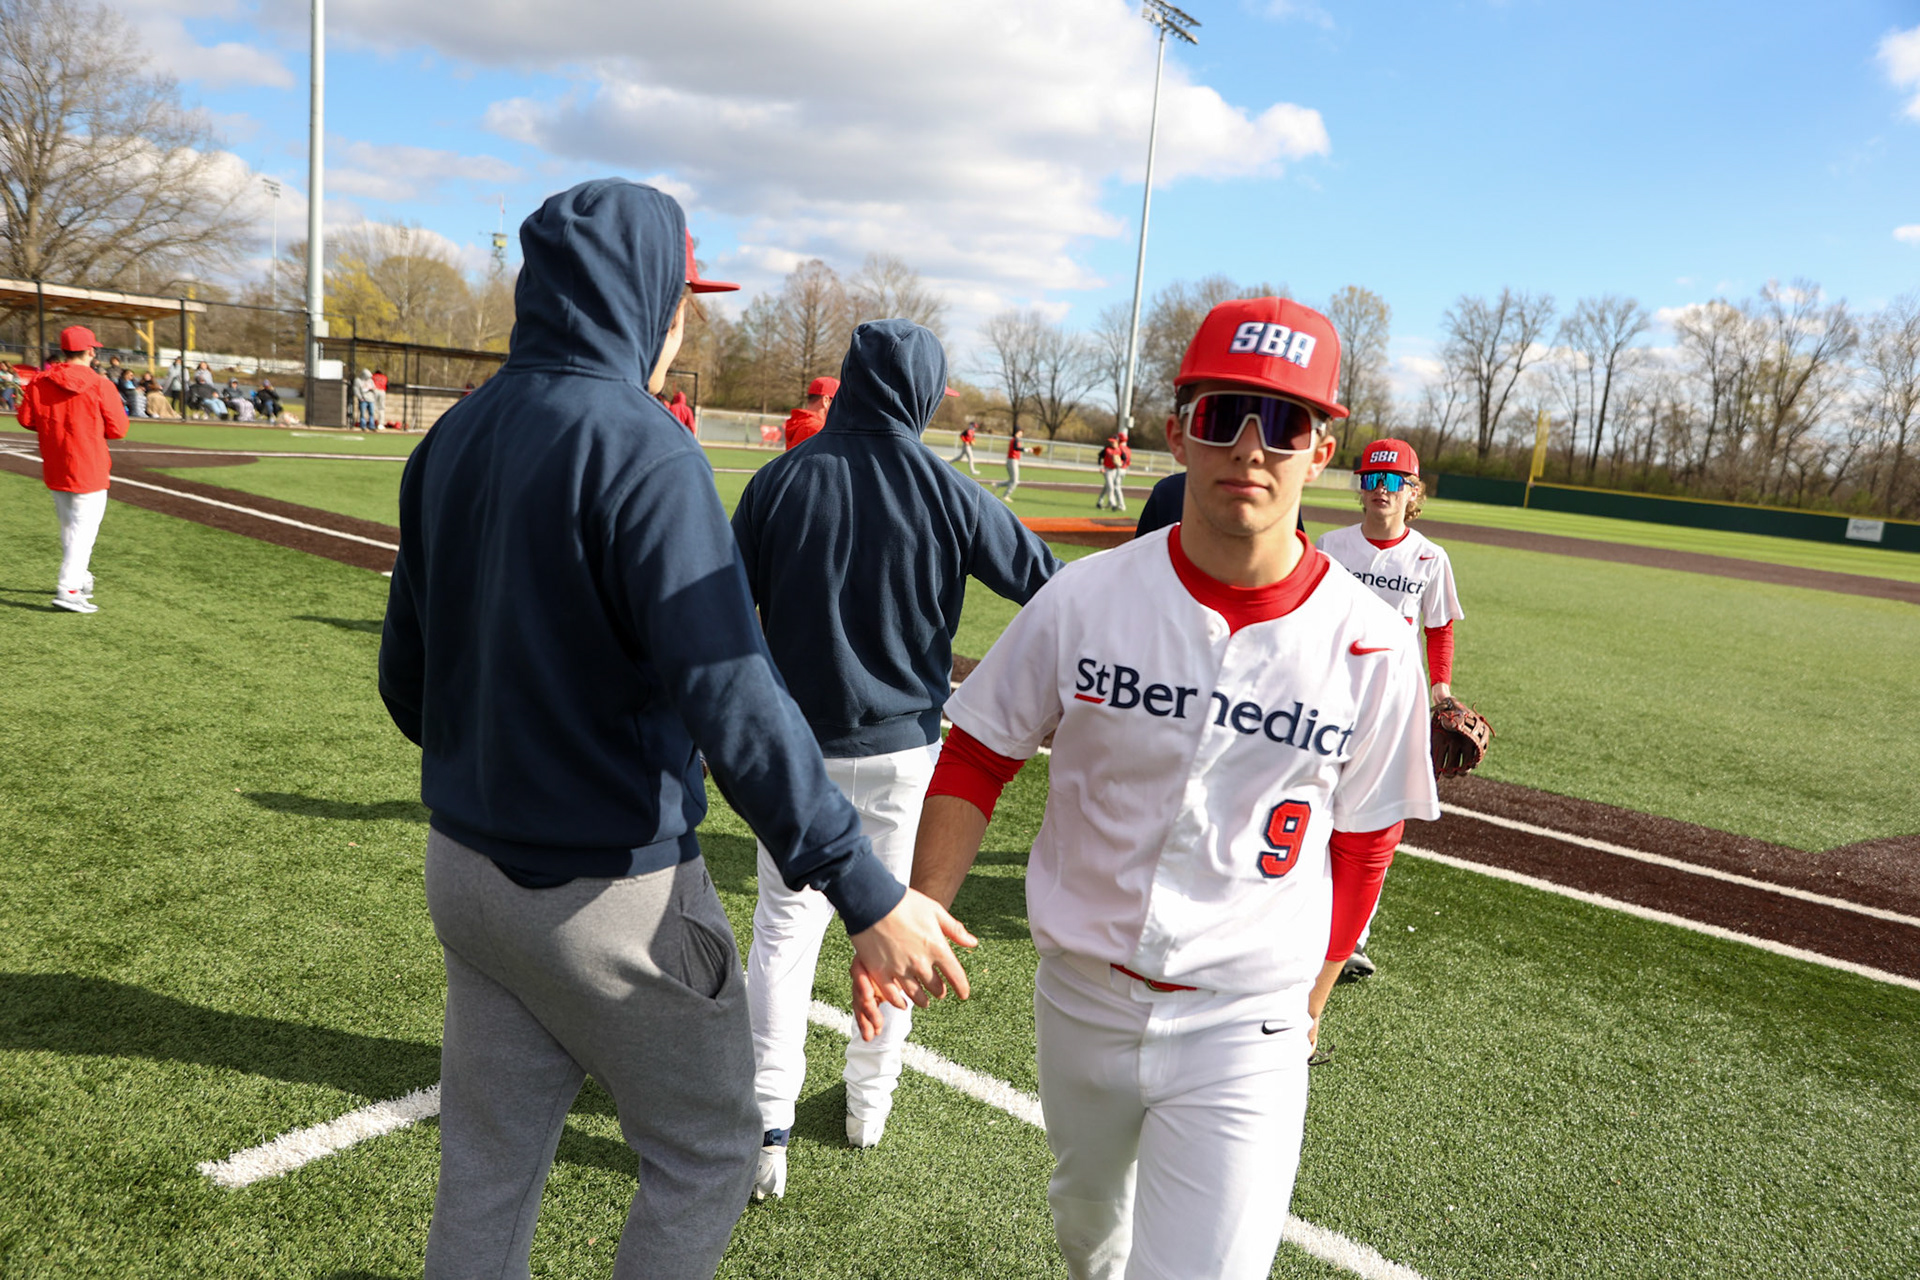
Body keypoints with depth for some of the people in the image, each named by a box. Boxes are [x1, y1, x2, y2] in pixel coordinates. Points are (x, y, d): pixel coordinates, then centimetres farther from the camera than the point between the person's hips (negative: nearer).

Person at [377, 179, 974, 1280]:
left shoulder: (454, 438, 5)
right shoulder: (643, 449, -19)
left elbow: (407, 671, 12)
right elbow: (732, 700, -28)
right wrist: (866, 890, -26)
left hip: (467, 866, 8)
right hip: (610, 890, -8)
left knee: (486, 1169, 21)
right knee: (709, 1150, 14)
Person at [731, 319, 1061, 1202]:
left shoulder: (781, 480, -5)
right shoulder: (943, 489, -10)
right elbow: (1042, 582, -4)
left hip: (795, 745, 1)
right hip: (902, 745, 0)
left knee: (785, 923, 10)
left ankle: (766, 1128, 7)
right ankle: (871, 1097, 31)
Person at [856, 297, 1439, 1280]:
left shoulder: (1372, 647, -12)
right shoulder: (1086, 598, -12)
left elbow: (1362, 845, 2)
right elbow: (976, 759, -2)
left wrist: (1308, 1002, 10)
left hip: (1243, 1030, -2)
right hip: (1079, 998, 2)